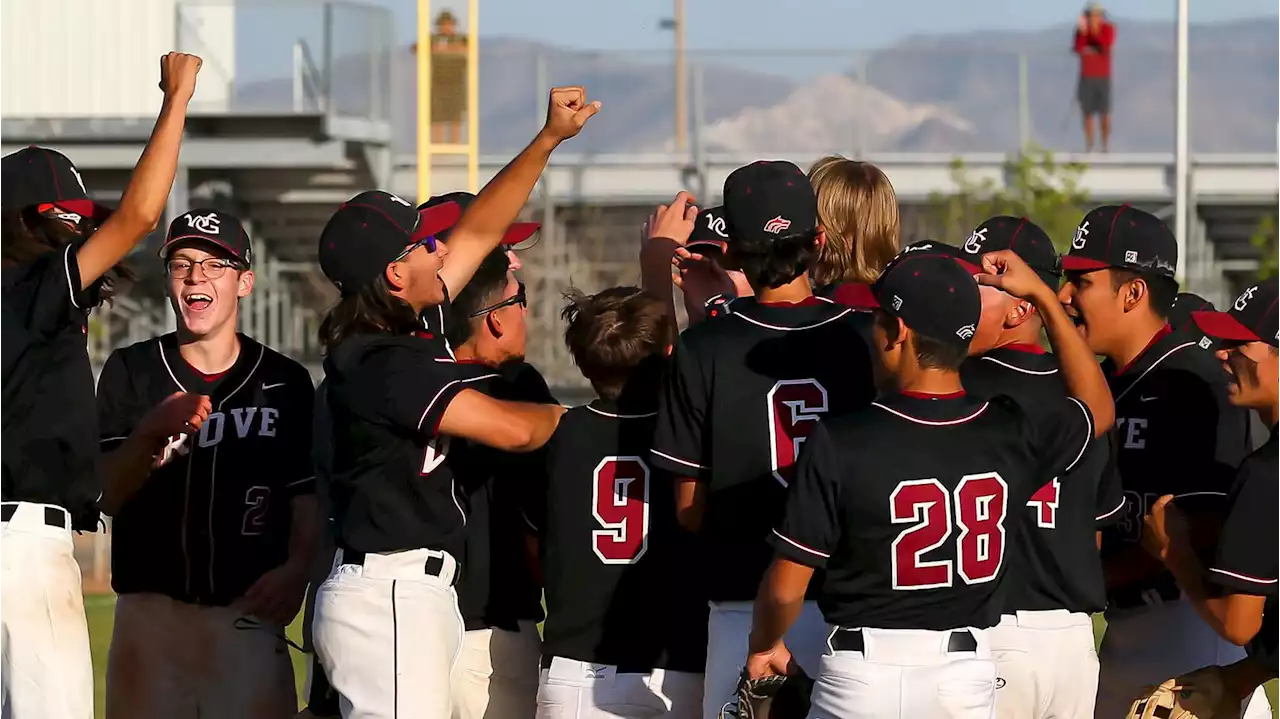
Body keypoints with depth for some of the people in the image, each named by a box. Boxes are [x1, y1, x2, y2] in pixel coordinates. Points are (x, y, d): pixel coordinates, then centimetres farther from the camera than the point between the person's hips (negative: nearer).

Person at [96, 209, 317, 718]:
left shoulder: (286, 381, 7)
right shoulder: (131, 371, 6)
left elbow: (306, 497, 7)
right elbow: (107, 497, -2)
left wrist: (297, 568, -12)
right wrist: (152, 433, -21)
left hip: (250, 613, 0)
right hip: (150, 613, 0)